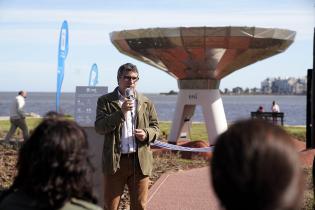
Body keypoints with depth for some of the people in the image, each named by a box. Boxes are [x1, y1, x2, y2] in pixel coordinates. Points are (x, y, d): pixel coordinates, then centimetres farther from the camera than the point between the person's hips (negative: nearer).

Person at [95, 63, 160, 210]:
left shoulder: (146, 102, 11)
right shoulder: (105, 101, 3)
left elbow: (155, 128, 14)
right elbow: (99, 127, -8)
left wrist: (147, 134, -9)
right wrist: (121, 112, -18)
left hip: (140, 161, 2)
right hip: (115, 161, -2)